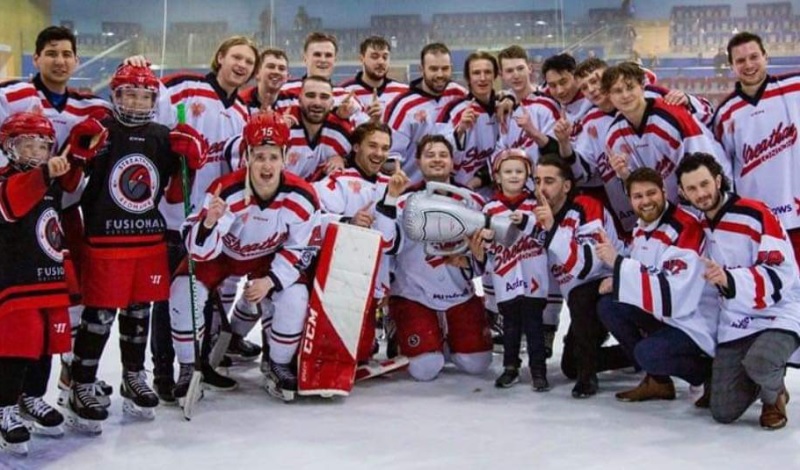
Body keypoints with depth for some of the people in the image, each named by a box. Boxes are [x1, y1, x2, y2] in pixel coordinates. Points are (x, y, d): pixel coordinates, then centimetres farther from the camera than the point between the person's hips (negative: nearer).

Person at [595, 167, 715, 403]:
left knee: (648, 353, -30)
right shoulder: (641, 228, 4)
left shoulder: (686, 229, -24)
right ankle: (657, 380, 5)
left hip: (695, 324, -9)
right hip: (663, 315, 9)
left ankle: (710, 373, 1)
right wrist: (619, 278, -5)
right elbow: (640, 271, 19)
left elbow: (672, 296, -33)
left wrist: (618, 262, -31)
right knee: (608, 307, -2)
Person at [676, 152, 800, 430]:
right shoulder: (697, 227, 5)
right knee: (723, 413, -3)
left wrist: (729, 279, -38)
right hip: (735, 324, 5)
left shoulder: (756, 215, -16)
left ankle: (774, 396, 0)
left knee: (758, 363, -37)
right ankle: (760, 380, 28)